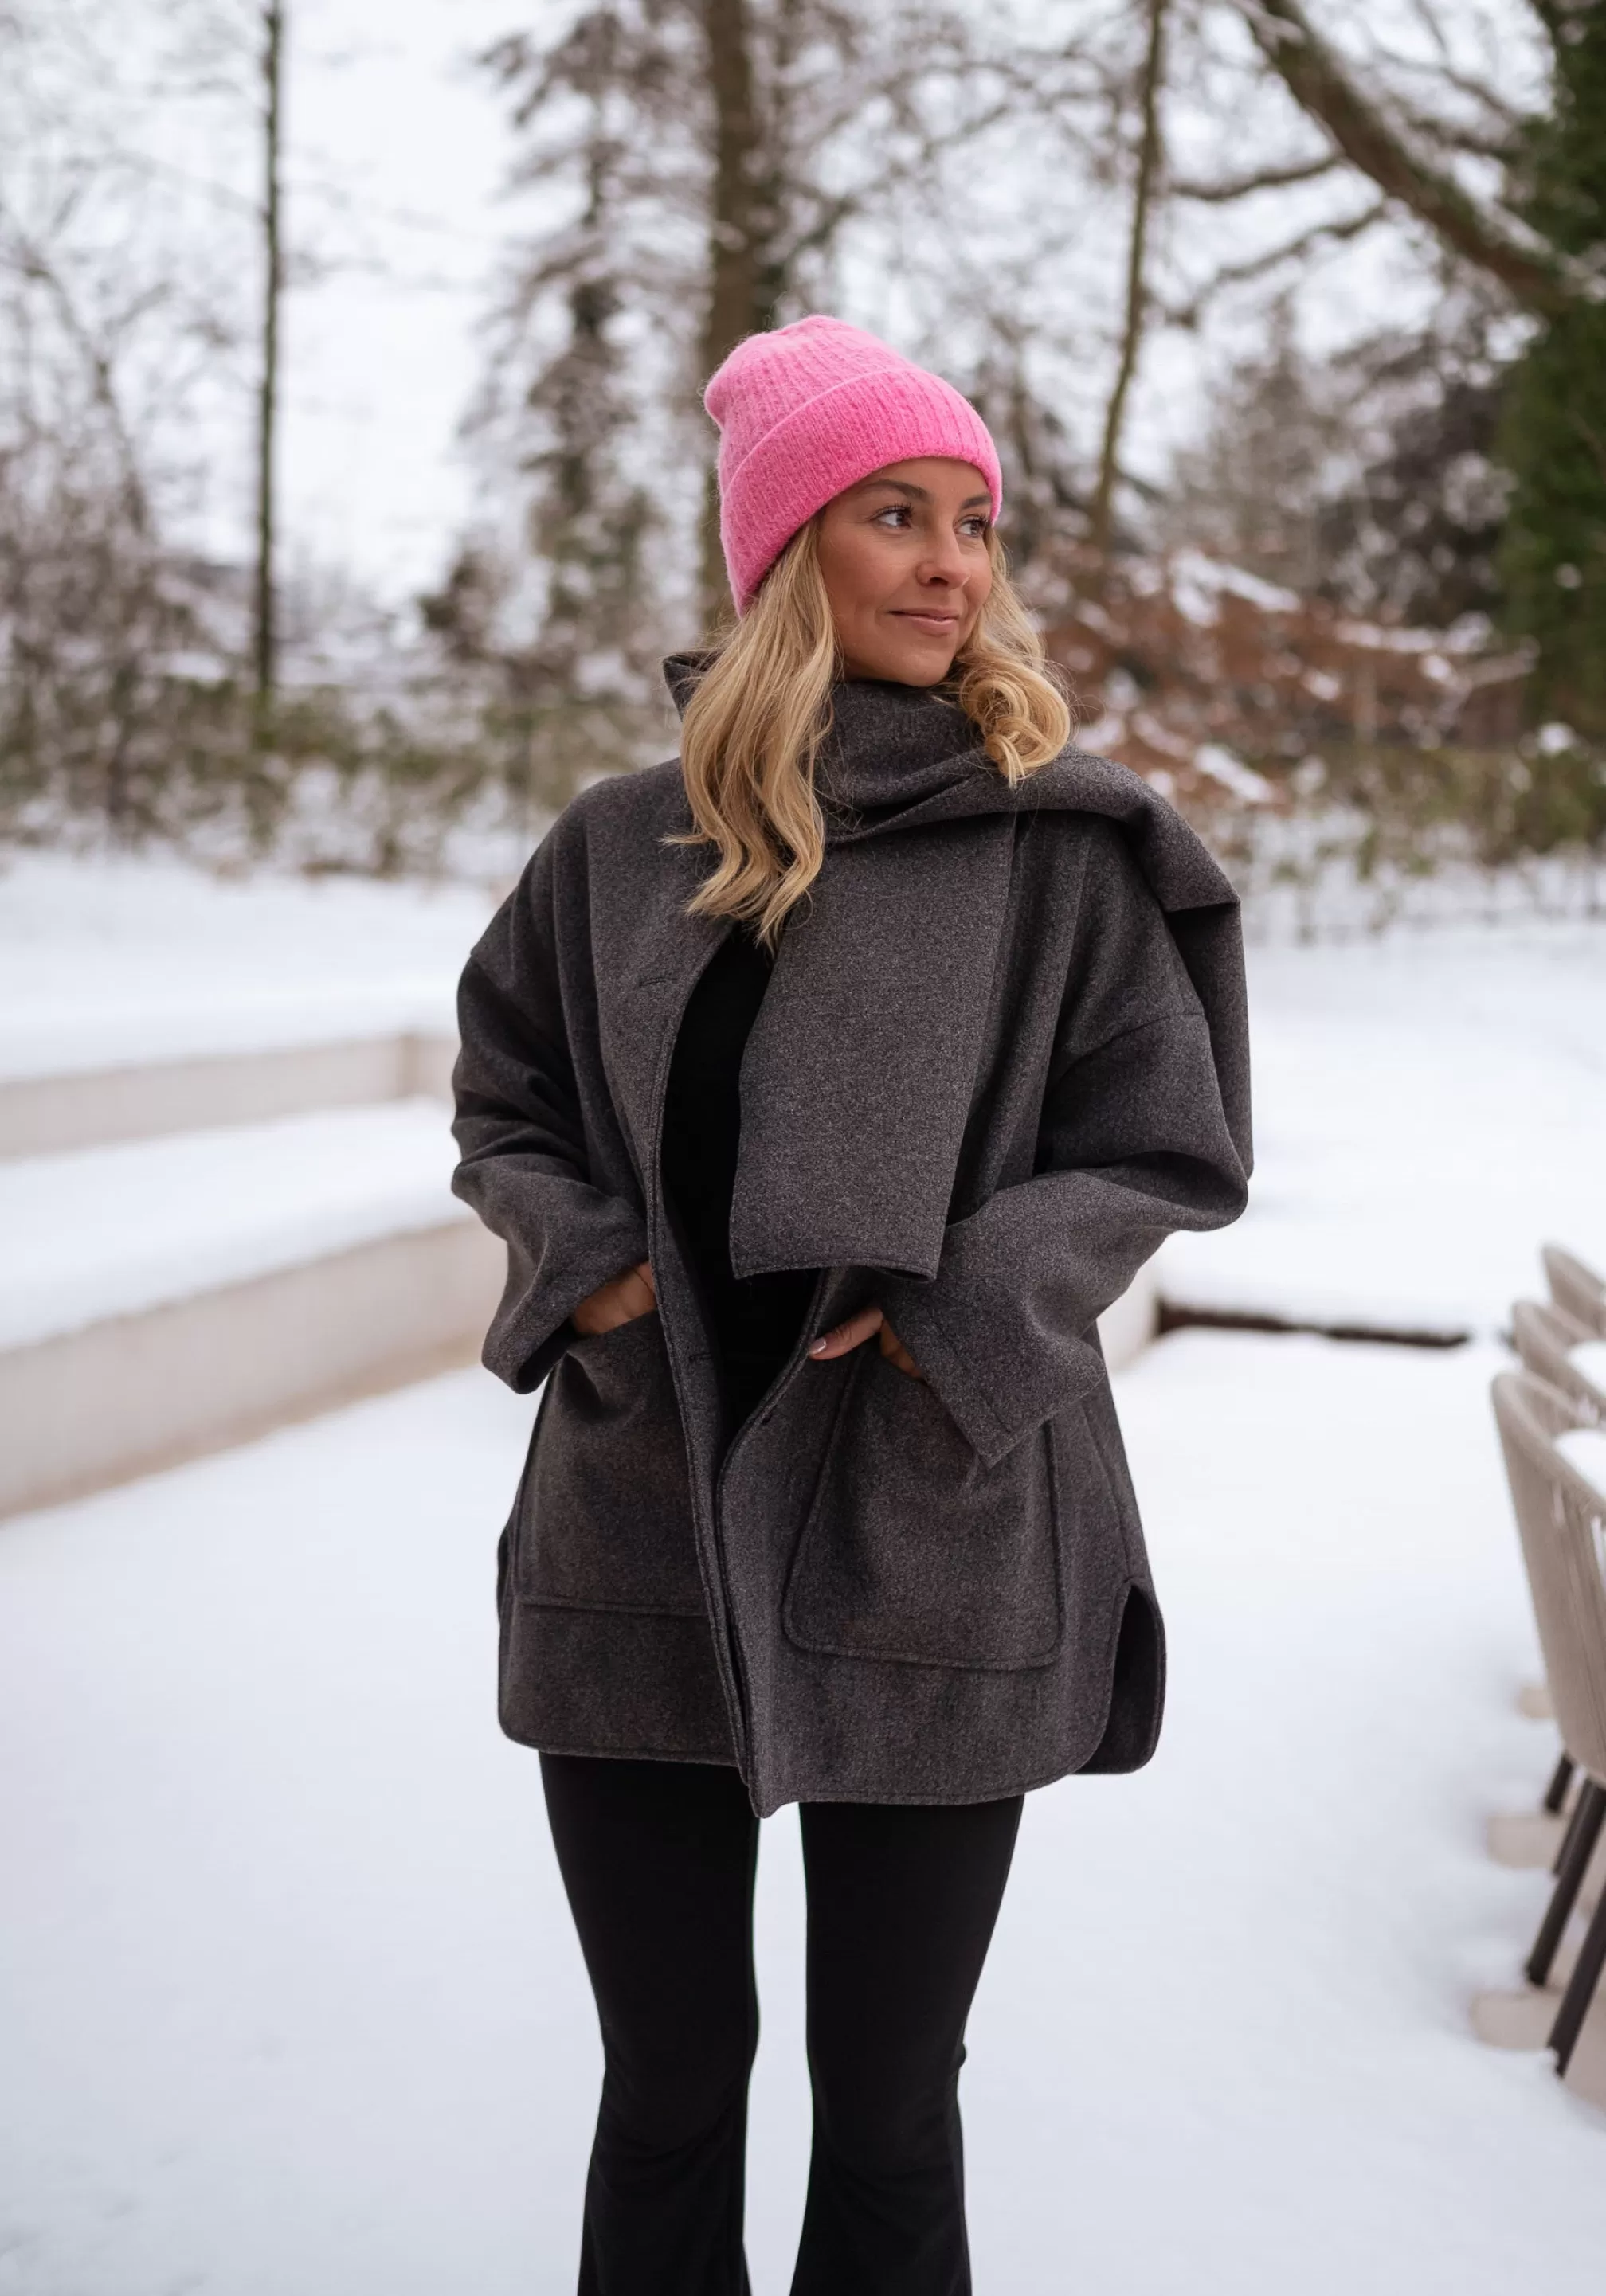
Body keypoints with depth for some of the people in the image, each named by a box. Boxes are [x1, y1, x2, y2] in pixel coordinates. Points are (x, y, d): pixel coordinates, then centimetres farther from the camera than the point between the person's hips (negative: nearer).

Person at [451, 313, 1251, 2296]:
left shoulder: (1060, 844, -3)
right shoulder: (625, 844, 4)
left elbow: (1169, 1156, -2)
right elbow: (502, 1103, 13)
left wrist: (940, 1315, -15)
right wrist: (583, 1258, -7)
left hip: (933, 1554, -2)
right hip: (641, 1533, 2)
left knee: (886, 2114, 10)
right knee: (668, 2091, 14)